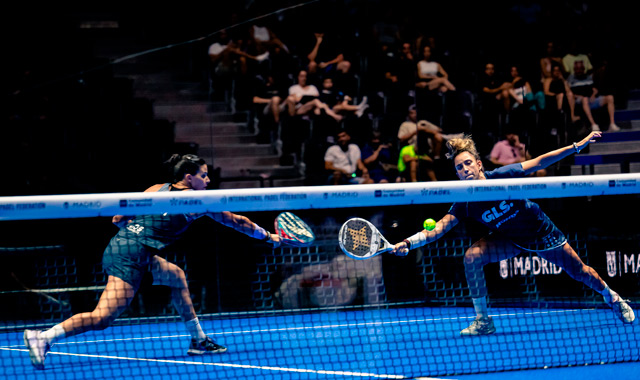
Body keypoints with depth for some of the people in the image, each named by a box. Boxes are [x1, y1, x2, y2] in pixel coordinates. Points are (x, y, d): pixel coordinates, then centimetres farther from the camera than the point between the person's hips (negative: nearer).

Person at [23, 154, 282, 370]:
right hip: (131, 257, -9)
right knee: (102, 318, -15)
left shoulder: (156, 189, 17)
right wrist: (268, 236, 23)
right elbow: (236, 221, 12)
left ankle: (198, 340, 30)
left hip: (121, 245, 9)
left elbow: (118, 218, 18)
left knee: (176, 276, 25)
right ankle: (44, 337, -24)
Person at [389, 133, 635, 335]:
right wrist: (408, 243, -44)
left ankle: (611, 297, 41)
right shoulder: (465, 204, -22)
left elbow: (540, 162, -20)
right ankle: (483, 321, -12)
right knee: (472, 256, -24)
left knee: (580, 273, 7)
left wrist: (578, 146, -23)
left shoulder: (503, 175, -28)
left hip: (542, 233, -1)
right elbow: (437, 230, -27)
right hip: (509, 240, 1)